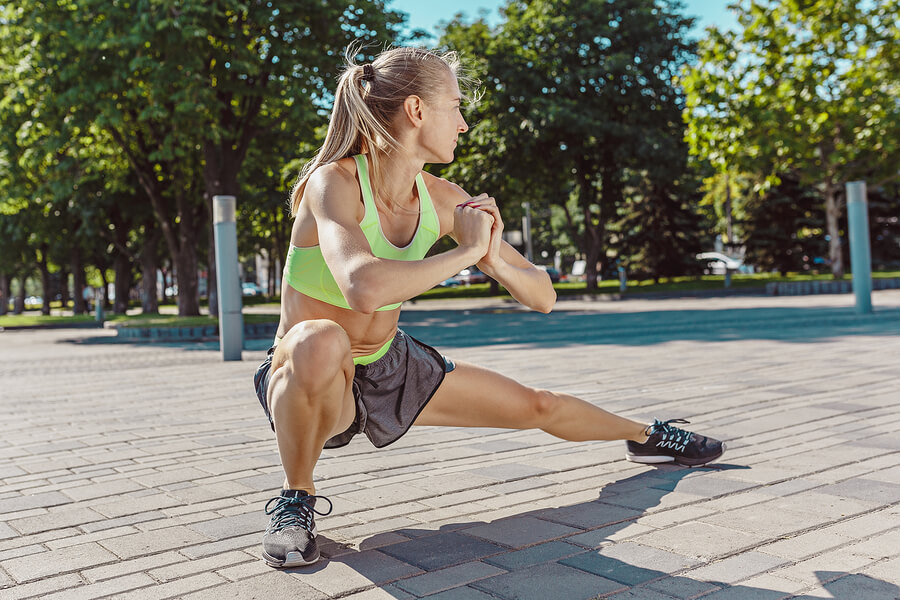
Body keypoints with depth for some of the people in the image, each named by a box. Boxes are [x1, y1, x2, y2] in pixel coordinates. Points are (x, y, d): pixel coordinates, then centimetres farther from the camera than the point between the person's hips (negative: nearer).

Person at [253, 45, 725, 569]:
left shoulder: (443, 200, -8)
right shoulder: (335, 182, -25)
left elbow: (543, 297, -3)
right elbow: (362, 287, -47)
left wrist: (496, 259, -25)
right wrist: (466, 252, -32)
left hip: (392, 367, 6)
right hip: (304, 378, -5)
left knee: (537, 406, 11)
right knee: (323, 342, -42)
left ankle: (646, 436, 42)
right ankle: (296, 498, -15)